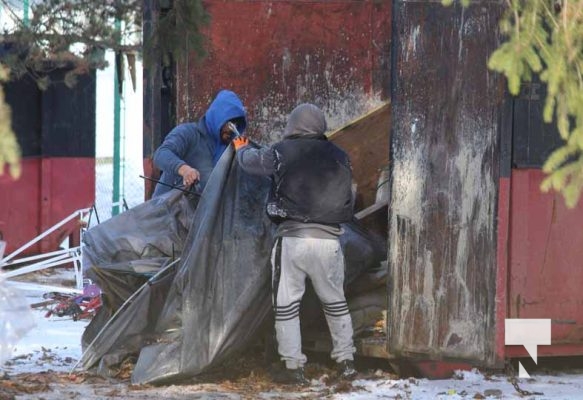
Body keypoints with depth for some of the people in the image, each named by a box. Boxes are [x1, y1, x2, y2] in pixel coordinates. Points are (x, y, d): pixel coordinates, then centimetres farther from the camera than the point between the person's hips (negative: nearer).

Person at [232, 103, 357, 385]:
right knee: (335, 302, 18)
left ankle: (293, 367, 5)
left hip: (292, 238, -3)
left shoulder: (283, 152, -3)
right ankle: (346, 361, 21)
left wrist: (241, 148, 33)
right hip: (328, 241, 3)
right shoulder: (339, 157, 5)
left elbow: (251, 161, 12)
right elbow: (348, 198, 12)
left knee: (286, 305, 7)